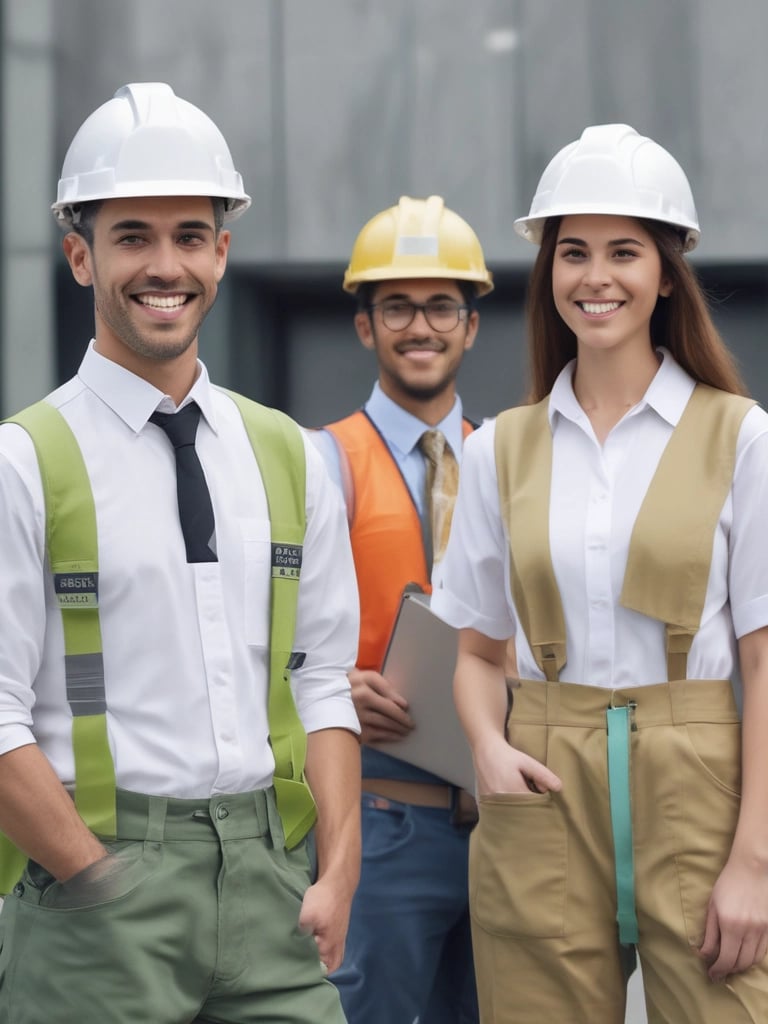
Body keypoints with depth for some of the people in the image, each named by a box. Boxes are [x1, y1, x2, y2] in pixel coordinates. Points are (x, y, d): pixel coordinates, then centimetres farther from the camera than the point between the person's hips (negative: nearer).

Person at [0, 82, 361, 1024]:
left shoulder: (290, 459, 12)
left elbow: (323, 682, 10)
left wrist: (337, 874, -1)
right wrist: (108, 888, -13)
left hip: (268, 876, 4)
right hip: (98, 884, -4)